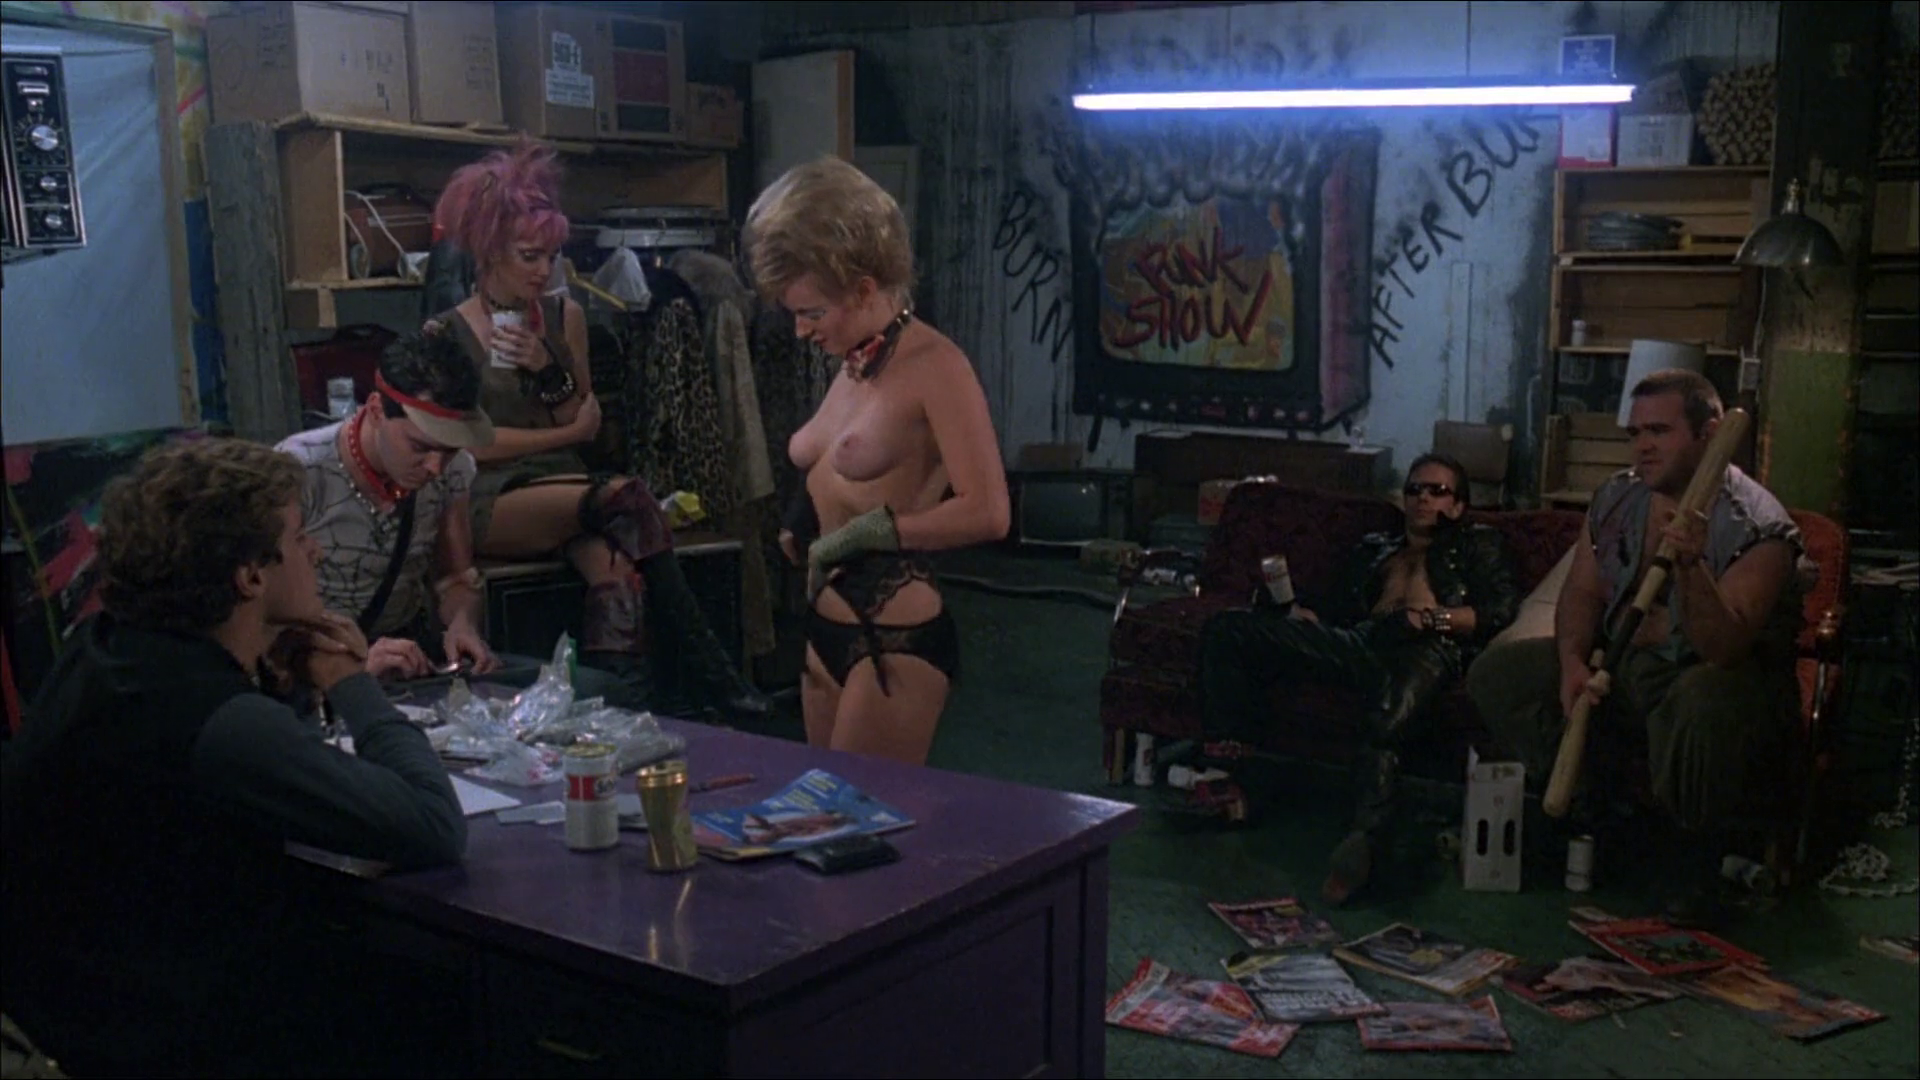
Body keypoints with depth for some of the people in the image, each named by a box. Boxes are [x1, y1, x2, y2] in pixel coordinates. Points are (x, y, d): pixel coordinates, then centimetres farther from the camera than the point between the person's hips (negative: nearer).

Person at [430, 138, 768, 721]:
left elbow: (590, 424, 12)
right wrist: (564, 434, -3)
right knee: (627, 500, -31)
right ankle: (705, 669, -29)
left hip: (564, 488, 4)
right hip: (488, 504, -4)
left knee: (617, 569, -33)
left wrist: (548, 368, -5)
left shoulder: (564, 316, 13)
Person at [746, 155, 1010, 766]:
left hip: (896, 641, -9)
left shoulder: (933, 365, -13)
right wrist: (804, 536, 5)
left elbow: (986, 513, -22)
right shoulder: (853, 365, 11)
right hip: (826, 630, 9)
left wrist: (867, 532, -16)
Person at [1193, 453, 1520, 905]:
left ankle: (1363, 839, -47)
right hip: (1358, 643, 5)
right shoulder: (1374, 550, 39)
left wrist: (1434, 617, -6)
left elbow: (1502, 610, 9)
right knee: (1227, 628, -14)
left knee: (1388, 721, -43)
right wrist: (1308, 621, 5)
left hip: (1428, 647, -5)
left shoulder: (1478, 544, 27)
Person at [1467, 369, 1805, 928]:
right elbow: (1582, 593, 7)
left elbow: (1724, 649, -30)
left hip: (1718, 675, -6)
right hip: (1624, 665, 7)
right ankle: (1591, 808, 1)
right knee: (1495, 673, -8)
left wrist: (1691, 566, -48)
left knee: (1705, 706, -43)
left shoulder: (1758, 526, -21)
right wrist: (1572, 663, -14)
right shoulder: (1615, 499, 1)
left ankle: (1695, 864, -15)